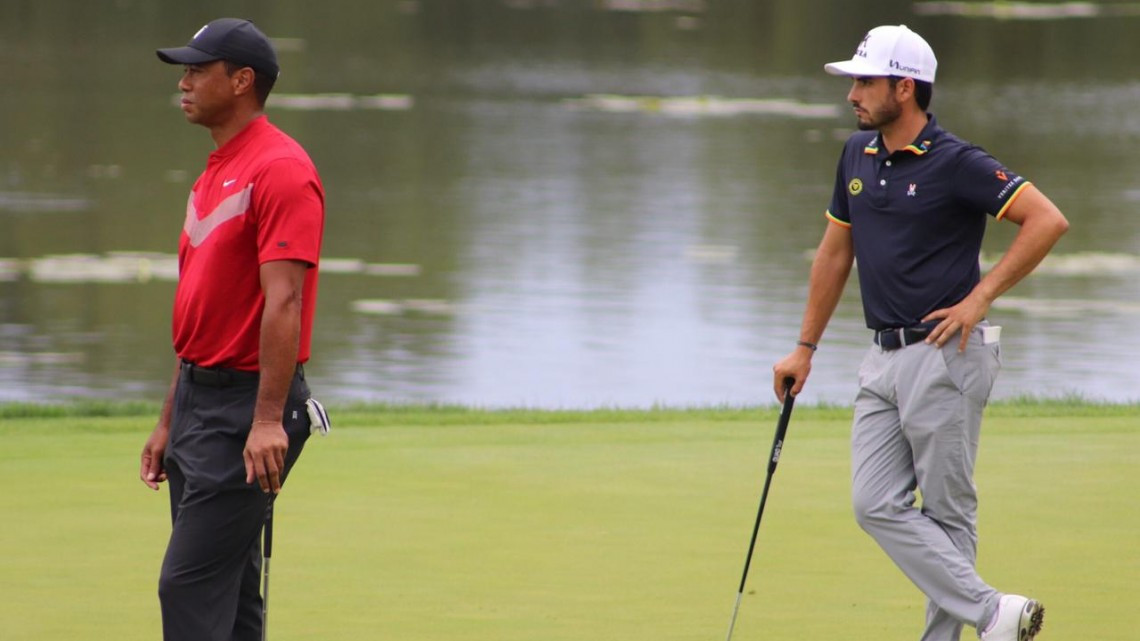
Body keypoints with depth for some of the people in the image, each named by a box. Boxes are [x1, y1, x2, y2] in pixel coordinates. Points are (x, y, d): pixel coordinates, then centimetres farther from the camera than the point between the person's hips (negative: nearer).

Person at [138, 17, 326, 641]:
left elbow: (283, 302, -21)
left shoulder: (280, 170, -13)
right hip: (199, 400, 10)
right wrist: (169, 421, 22)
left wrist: (268, 420, -28)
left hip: (247, 406, -10)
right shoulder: (214, 174, 18)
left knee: (190, 585, -13)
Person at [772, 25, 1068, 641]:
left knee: (947, 511, -2)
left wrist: (979, 297, -16)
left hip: (945, 356, -8)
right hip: (883, 359, 8)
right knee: (877, 505, -2)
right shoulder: (857, 155, 11)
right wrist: (805, 347, 21)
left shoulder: (956, 163, -12)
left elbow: (1047, 221, -17)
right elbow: (835, 251, 22)